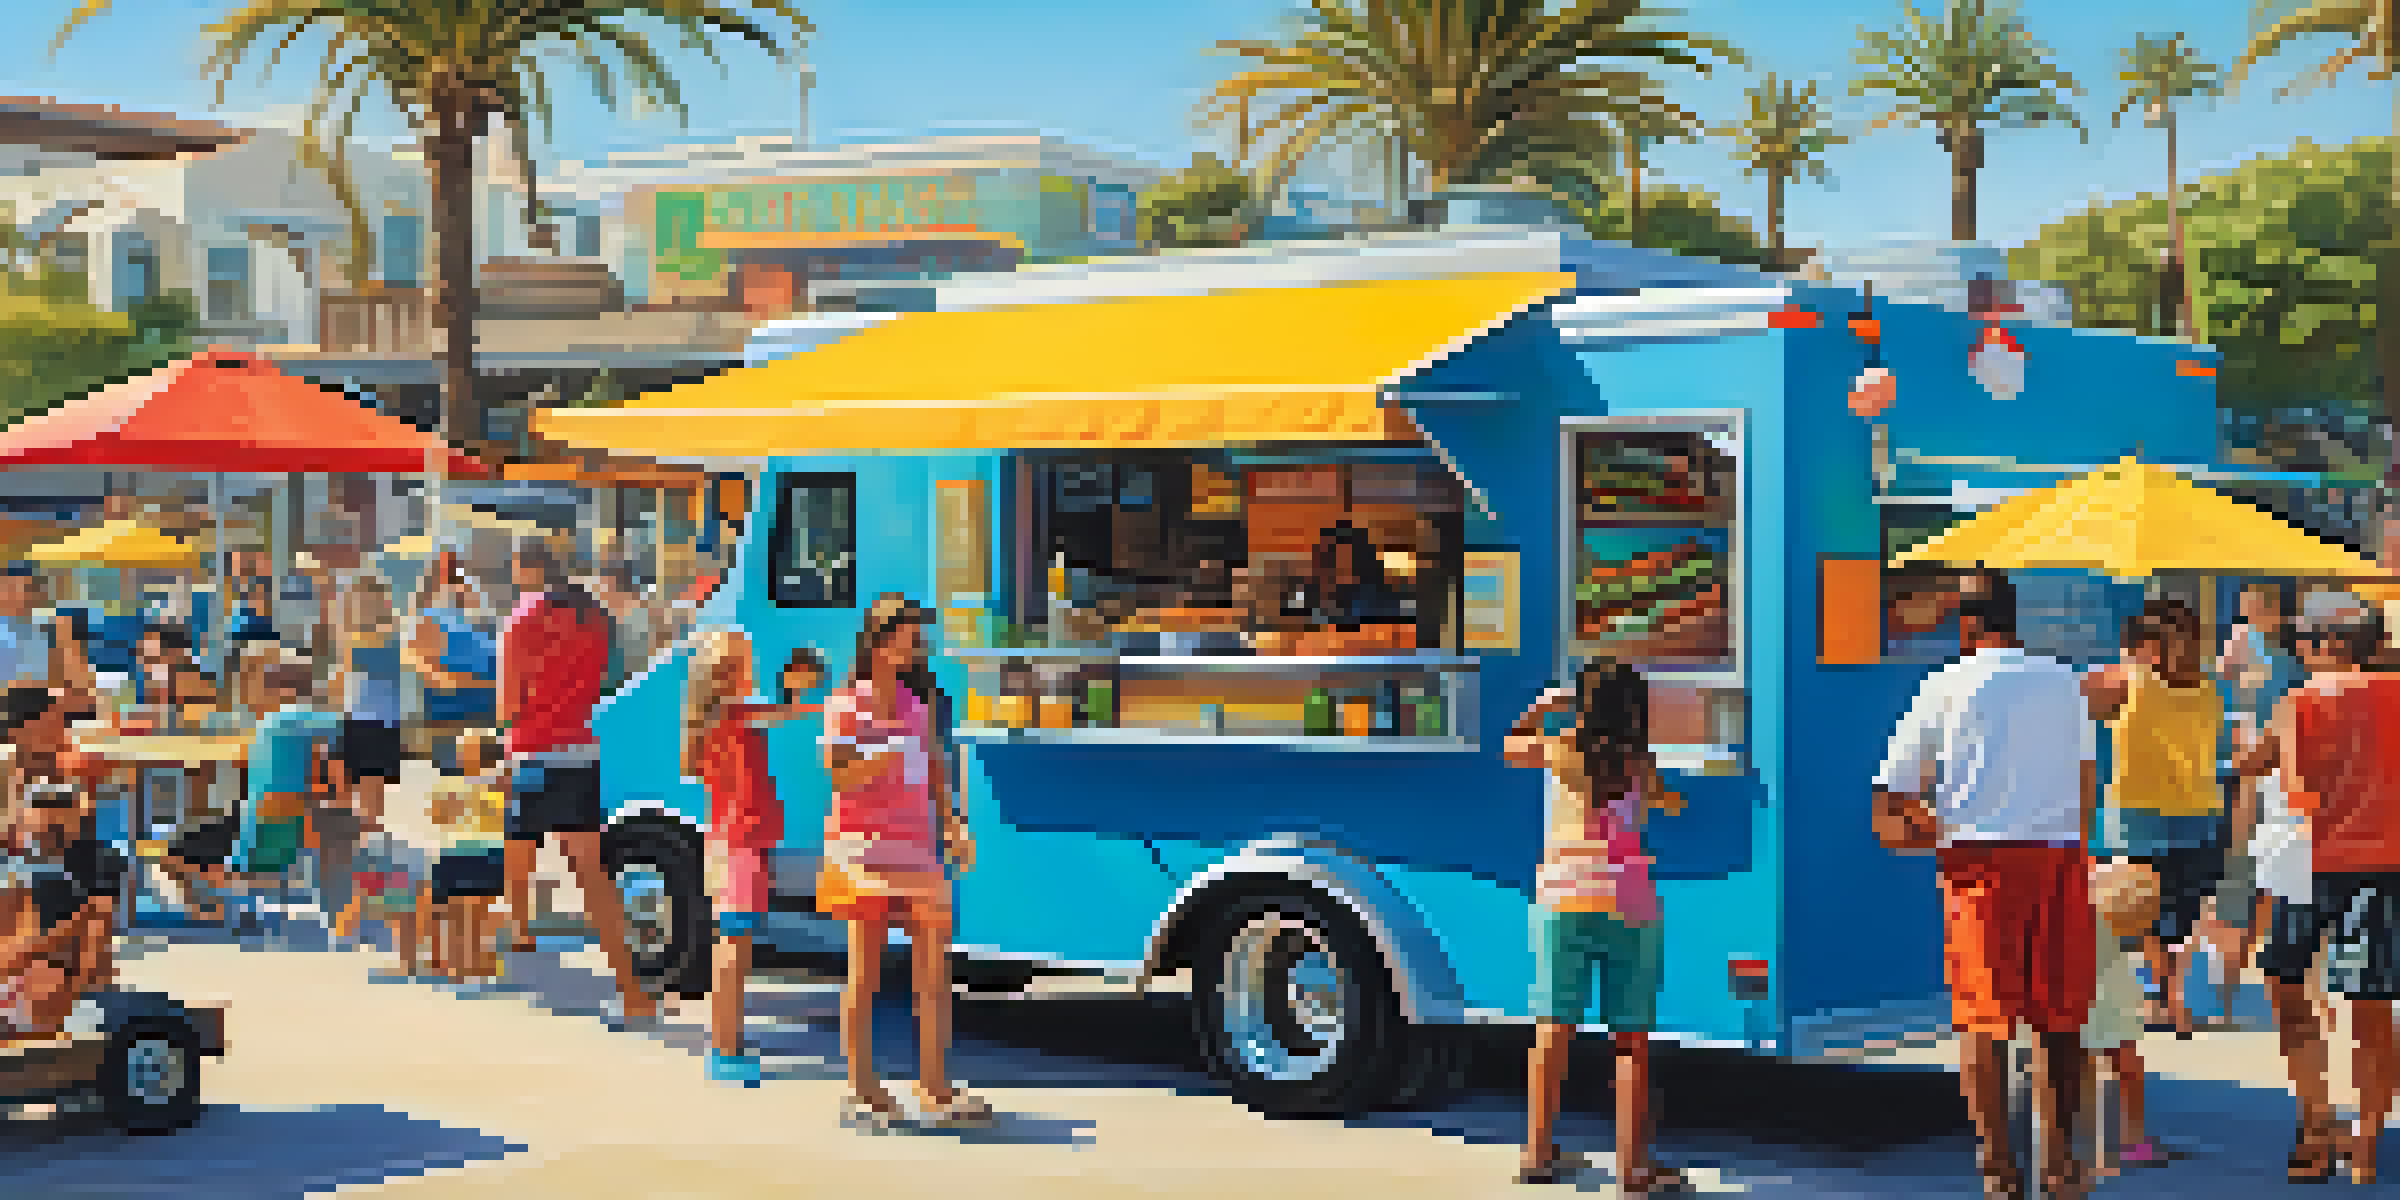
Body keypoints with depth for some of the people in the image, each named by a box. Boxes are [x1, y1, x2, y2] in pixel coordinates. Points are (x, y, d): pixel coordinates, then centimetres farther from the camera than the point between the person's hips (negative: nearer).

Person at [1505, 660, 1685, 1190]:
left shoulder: (1564, 751, -1)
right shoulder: (1641, 765, 1)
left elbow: (1510, 745, 18)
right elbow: (1673, 803, 20)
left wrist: (1545, 706, 29)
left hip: (1564, 902, 1)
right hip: (1628, 906, 0)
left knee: (1553, 1028, 6)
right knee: (1632, 1038, 4)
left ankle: (1538, 1154, 7)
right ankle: (1633, 1163, 6)